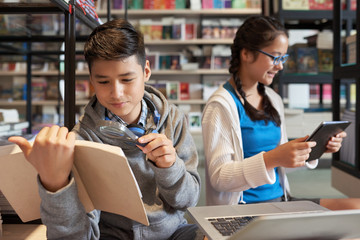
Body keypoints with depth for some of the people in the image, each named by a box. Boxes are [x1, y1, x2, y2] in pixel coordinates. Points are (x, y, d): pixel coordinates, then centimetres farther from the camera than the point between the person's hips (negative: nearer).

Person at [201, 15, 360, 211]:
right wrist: (272, 158, -29)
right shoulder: (221, 105, -13)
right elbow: (219, 177, -17)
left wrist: (316, 148, 0)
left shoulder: (274, 99, 10)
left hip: (280, 199, 8)